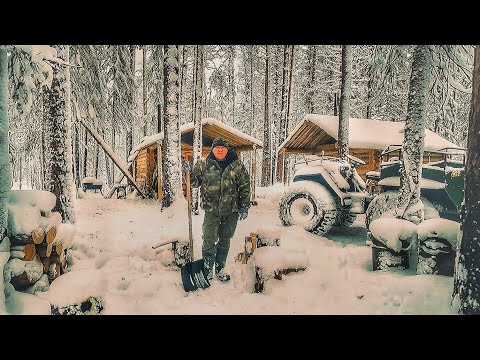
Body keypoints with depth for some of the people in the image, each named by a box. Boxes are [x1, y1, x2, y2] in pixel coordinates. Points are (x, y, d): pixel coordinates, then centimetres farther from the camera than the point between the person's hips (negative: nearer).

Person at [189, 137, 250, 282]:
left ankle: (220, 269, 28)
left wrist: (244, 206, 0)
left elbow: (245, 186, 4)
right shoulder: (203, 164, 0)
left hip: (231, 210, 2)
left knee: (225, 240, 13)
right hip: (211, 209, -1)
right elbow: (195, 182, 7)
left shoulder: (237, 165, 1)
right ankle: (207, 270, 17)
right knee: (209, 240, 1)